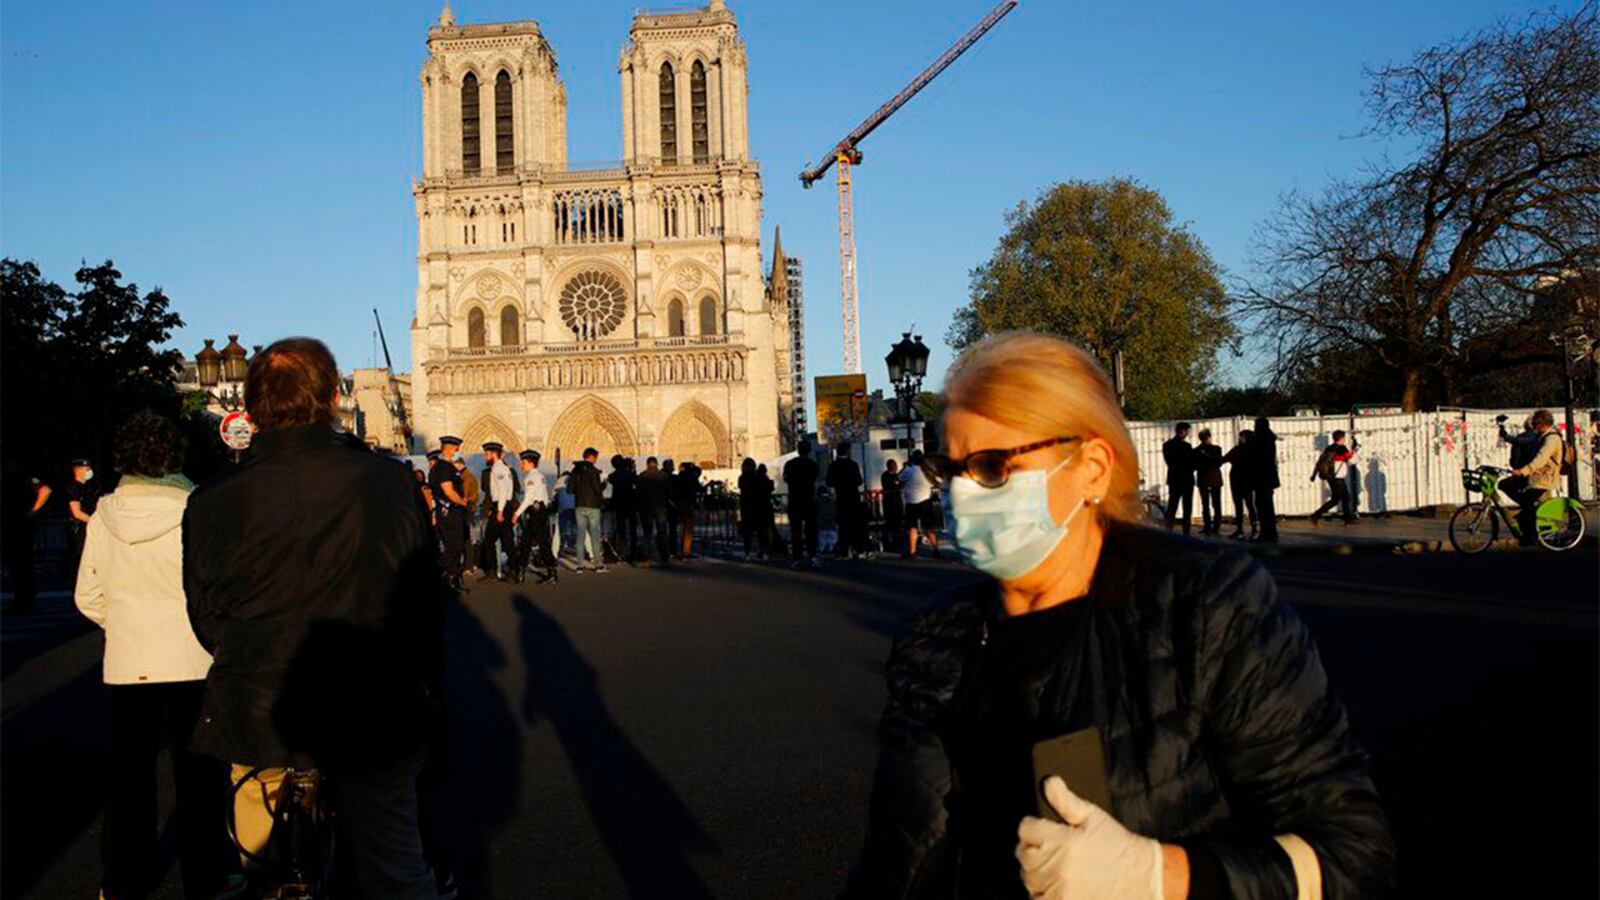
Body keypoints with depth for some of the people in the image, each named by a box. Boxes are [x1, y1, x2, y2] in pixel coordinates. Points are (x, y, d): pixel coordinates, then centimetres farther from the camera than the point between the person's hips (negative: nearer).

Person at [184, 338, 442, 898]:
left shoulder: (211, 504, -10)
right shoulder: (386, 481, -13)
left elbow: (208, 625, 2)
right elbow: (424, 601, -5)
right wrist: (426, 695, 9)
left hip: (258, 722, 1)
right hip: (375, 718, 0)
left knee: (260, 850, 26)